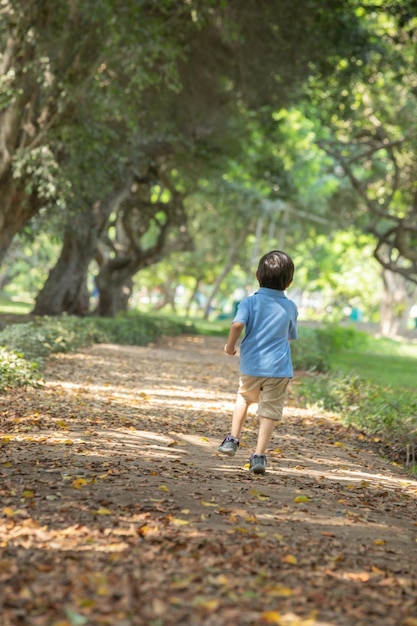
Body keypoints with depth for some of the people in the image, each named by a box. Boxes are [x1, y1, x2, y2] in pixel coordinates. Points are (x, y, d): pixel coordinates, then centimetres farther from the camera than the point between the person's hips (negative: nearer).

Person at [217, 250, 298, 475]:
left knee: (244, 397, 26)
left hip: (251, 365, 0)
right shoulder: (290, 307, 4)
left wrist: (230, 345, -5)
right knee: (269, 411, 4)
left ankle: (232, 440, 21)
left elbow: (237, 324, -22)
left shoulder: (250, 301, -5)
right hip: (279, 367, 0)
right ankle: (259, 456, -1)